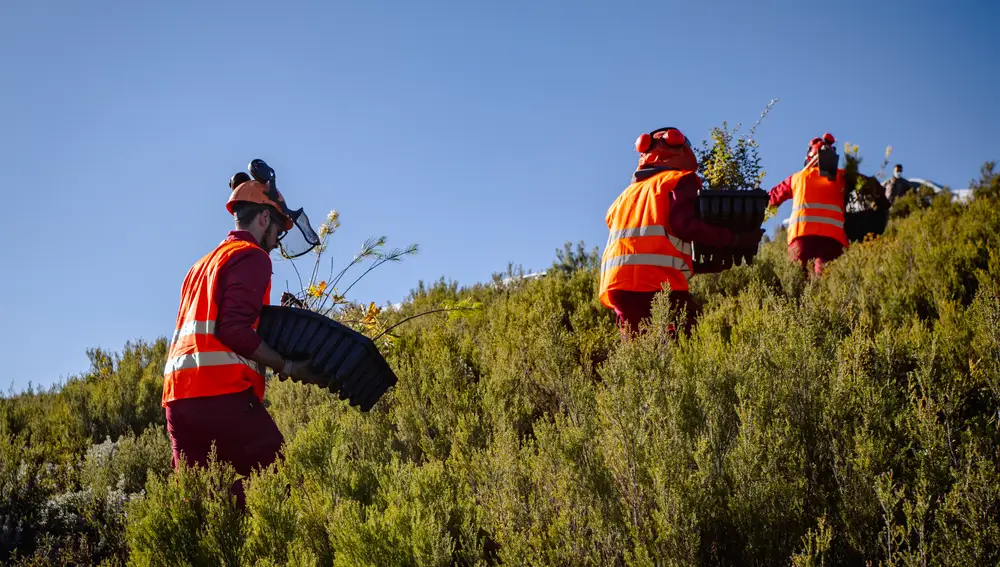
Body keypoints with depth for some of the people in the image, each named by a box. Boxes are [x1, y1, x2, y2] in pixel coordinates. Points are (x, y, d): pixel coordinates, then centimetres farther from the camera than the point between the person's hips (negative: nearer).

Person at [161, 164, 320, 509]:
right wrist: (286, 367, -6)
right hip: (222, 395, -9)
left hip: (178, 395, 9)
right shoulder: (251, 257, 0)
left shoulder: (203, 264, 28)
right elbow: (235, 329, -14)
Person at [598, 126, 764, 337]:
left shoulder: (628, 192, 30)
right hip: (656, 282, -6)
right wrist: (734, 239, -3)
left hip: (615, 284, 7)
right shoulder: (680, 180, 9)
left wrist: (696, 264, 29)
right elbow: (684, 225, -9)